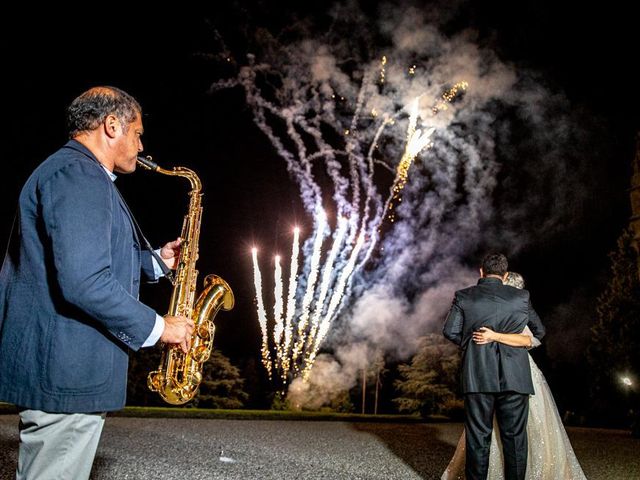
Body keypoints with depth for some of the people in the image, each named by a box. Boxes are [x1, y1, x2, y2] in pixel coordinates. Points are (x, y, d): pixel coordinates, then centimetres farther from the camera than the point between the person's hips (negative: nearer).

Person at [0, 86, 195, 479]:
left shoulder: (70, 170, 18)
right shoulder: (79, 174, -17)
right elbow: (83, 282, -28)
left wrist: (156, 261, 11)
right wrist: (159, 327, -17)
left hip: (56, 367, 11)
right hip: (69, 372, -11)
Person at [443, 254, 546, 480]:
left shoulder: (463, 296, 4)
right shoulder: (521, 297, 7)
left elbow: (450, 331, 0)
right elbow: (539, 331, 18)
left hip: (478, 376, 0)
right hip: (514, 376, 1)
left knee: (478, 436, 7)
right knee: (514, 436, 9)